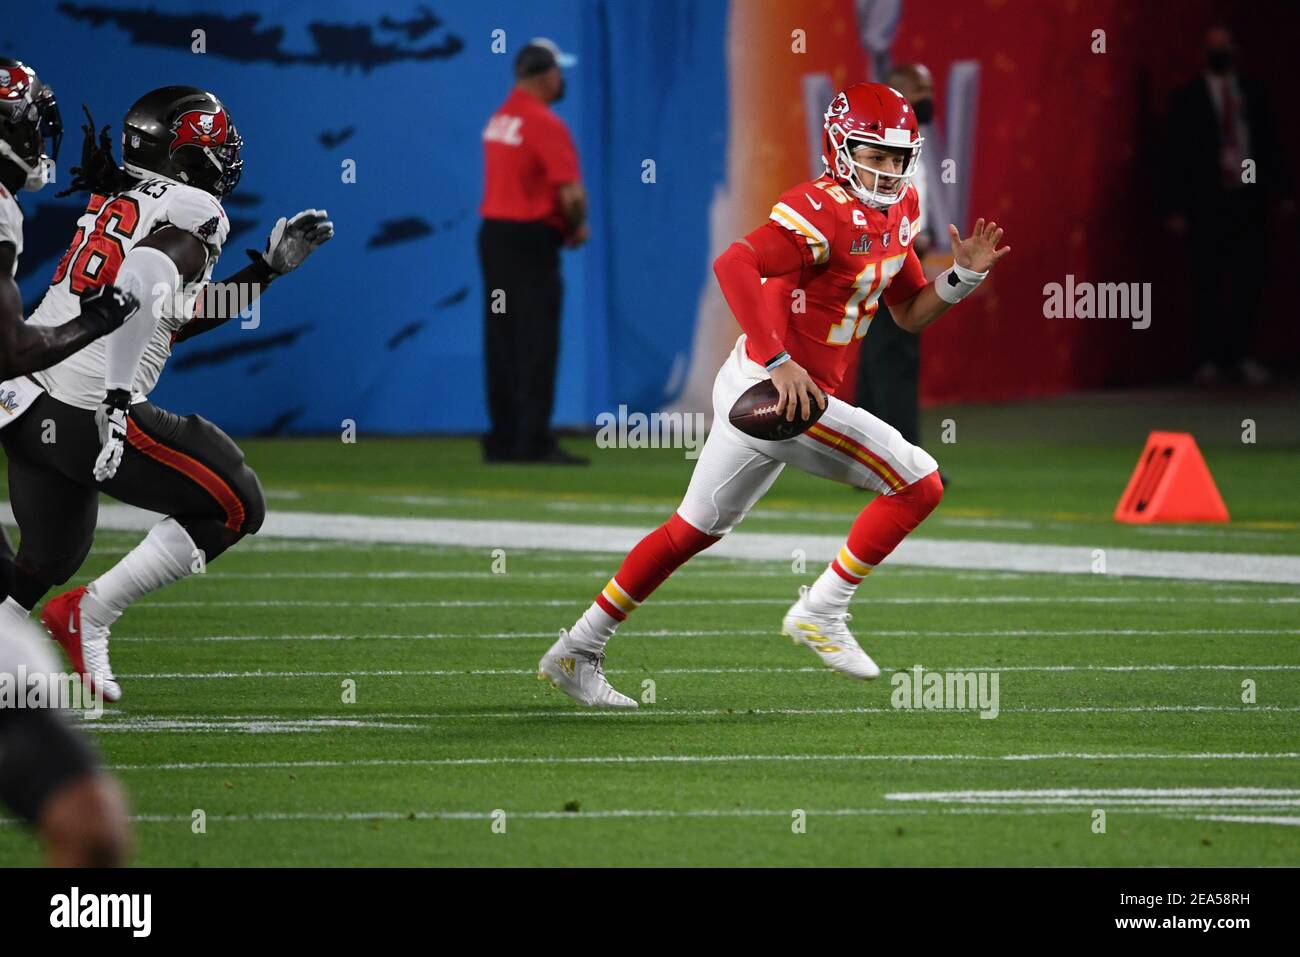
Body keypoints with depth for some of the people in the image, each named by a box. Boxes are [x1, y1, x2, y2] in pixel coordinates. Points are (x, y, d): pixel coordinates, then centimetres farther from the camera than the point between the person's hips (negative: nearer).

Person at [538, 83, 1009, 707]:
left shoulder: (895, 213, 13)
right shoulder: (823, 213, -18)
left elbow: (910, 312, 21)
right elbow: (734, 265, -32)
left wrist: (965, 275, 2)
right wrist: (779, 362, -37)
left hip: (752, 387, 10)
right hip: (773, 393, -10)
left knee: (695, 530, 19)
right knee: (919, 483, -9)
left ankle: (577, 653, 24)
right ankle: (820, 612, -2)